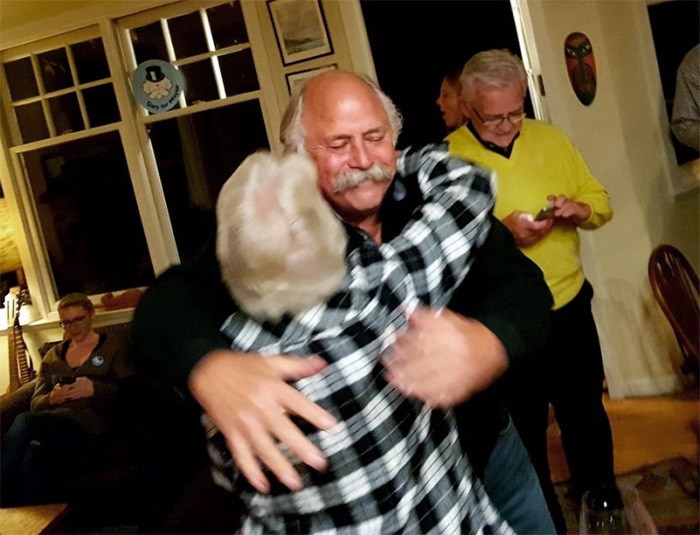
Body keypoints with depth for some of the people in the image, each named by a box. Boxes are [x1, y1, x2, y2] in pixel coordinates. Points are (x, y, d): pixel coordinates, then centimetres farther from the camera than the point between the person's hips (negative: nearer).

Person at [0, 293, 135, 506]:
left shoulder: (112, 348, 14)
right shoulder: (52, 356, 27)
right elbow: (36, 402, 19)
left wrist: (95, 389, -15)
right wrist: (52, 398, -6)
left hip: (90, 425, -4)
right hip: (51, 428, 4)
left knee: (25, 422, -33)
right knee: (32, 464, -37)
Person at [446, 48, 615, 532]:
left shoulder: (549, 138, 3)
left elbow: (600, 200, 9)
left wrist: (579, 209, -13)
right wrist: (501, 232, -30)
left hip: (570, 307, 4)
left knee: (586, 414, 22)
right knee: (525, 430, 14)